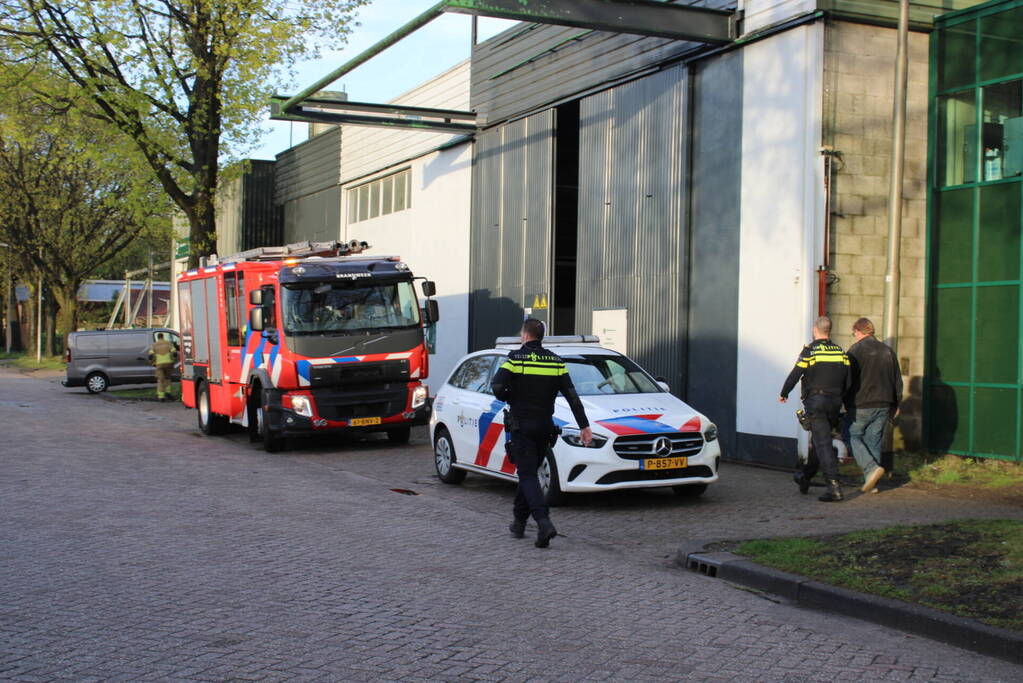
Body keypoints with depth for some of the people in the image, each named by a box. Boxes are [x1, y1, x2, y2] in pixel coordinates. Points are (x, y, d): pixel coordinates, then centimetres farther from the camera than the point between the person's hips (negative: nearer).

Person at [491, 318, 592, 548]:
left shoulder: (516, 358, -7)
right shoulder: (556, 362, 6)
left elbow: (497, 386, -19)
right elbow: (572, 396, 2)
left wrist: (510, 399, 2)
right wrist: (584, 426, 3)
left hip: (521, 426, -5)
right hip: (545, 426, 5)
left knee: (528, 475, -6)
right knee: (529, 472, 18)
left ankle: (544, 522, -24)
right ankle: (519, 522, 25)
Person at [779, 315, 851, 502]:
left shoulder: (810, 350, -7)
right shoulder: (841, 352, 9)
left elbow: (794, 376, -5)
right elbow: (848, 382, 10)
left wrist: (784, 394, 11)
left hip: (815, 401, -5)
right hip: (834, 403, 6)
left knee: (823, 444, -8)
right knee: (820, 440, 18)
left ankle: (834, 486, -17)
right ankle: (805, 477, 33)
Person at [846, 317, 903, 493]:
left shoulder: (856, 350, -7)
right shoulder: (887, 351, 11)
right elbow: (898, 381, 15)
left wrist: (846, 402, 2)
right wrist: (895, 404, 22)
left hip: (861, 406, -6)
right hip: (883, 405, 6)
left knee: (853, 436, 6)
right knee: (874, 440, 10)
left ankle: (872, 467, -13)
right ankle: (871, 483, 9)